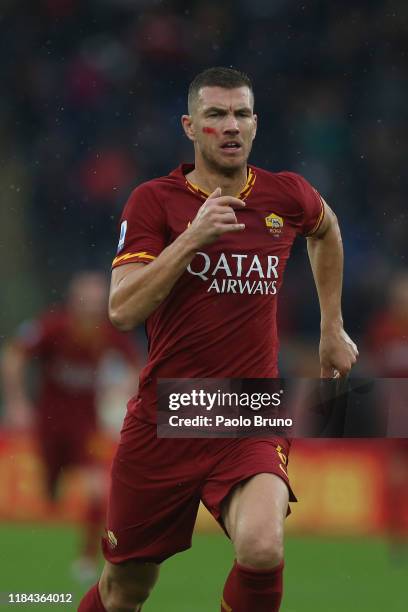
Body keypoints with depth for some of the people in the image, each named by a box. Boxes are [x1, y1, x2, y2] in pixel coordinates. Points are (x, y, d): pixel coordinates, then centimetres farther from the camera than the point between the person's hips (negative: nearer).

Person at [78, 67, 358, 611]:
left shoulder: (287, 195, 3)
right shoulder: (154, 200, -5)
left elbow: (325, 230, 28)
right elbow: (123, 310, -16)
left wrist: (333, 329, 27)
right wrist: (192, 236, -23)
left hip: (252, 425, 0)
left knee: (262, 547, -30)